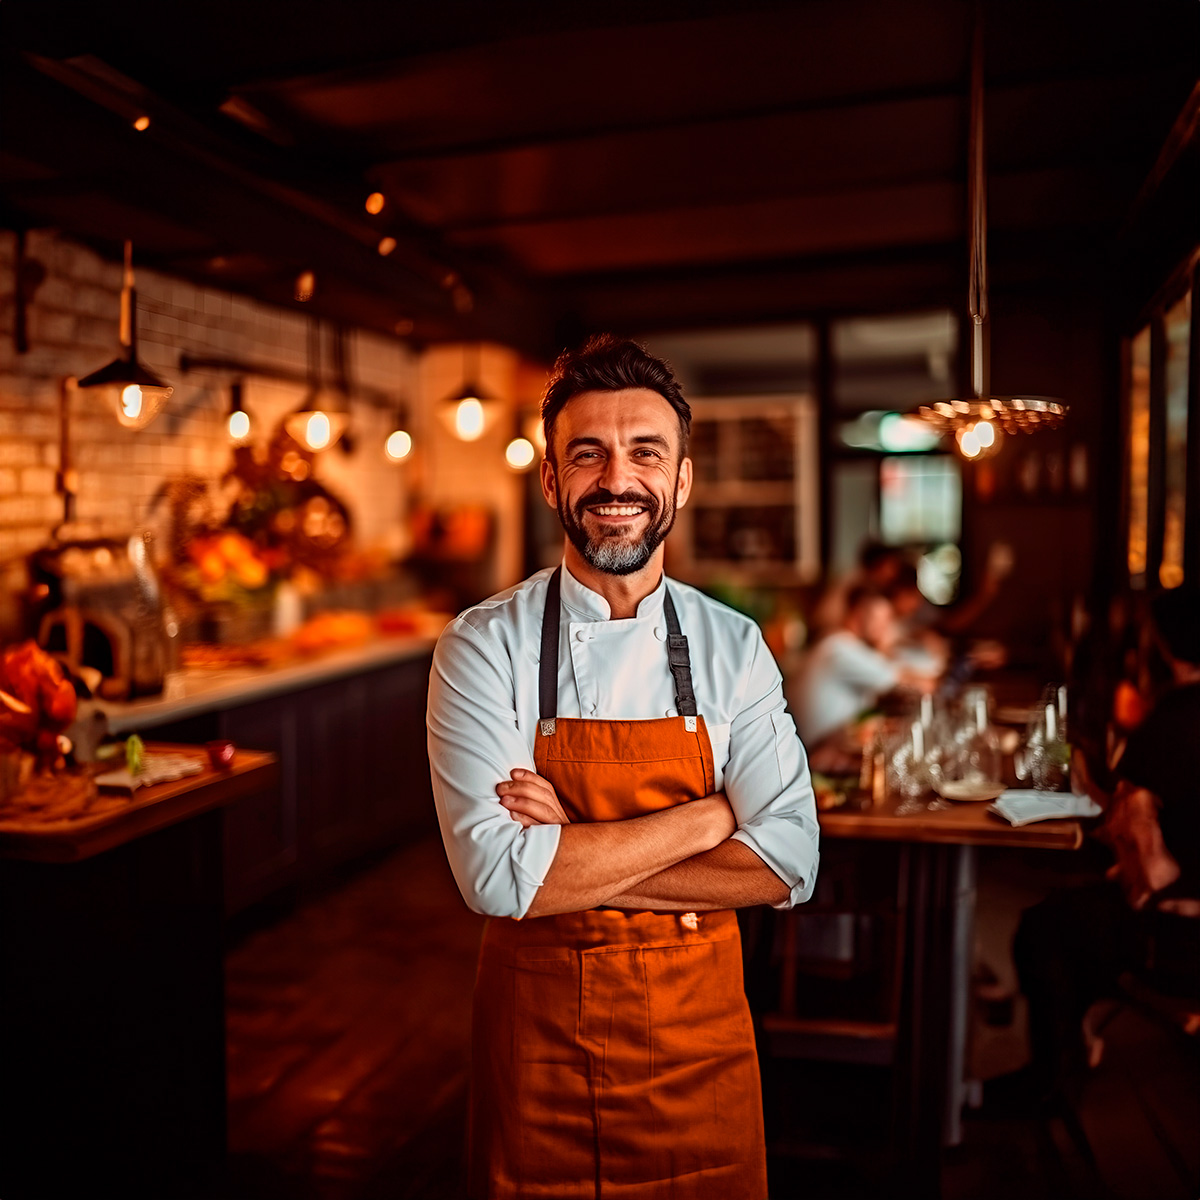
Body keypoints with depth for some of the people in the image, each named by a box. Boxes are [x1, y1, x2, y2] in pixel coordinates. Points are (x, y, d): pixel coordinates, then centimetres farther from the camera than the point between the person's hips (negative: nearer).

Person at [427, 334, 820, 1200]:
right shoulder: (484, 647, -12)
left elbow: (787, 865, -12)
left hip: (699, 1044, 2)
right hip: (535, 1039, -1)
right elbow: (497, 875, -21)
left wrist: (573, 860, -20)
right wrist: (707, 816, -18)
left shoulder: (734, 647, -5)